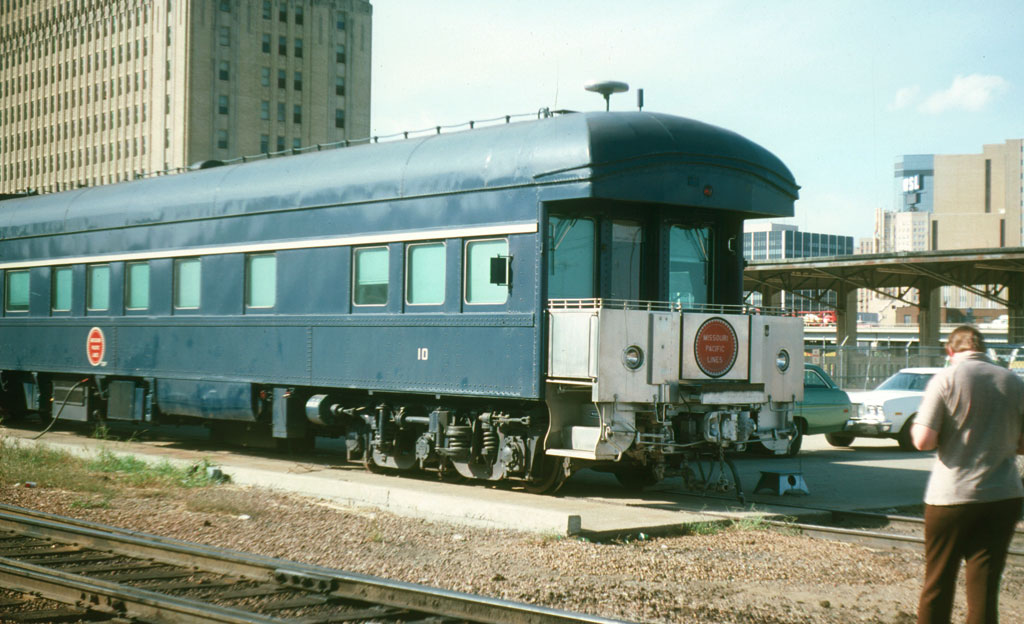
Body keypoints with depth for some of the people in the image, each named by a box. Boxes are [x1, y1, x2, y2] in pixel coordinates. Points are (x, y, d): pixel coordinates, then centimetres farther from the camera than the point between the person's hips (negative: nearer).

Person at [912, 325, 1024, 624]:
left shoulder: (945, 379, -7)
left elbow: (924, 440, -14)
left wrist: (914, 428, 7)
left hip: (952, 495, -3)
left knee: (938, 583, 11)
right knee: (985, 586, 4)